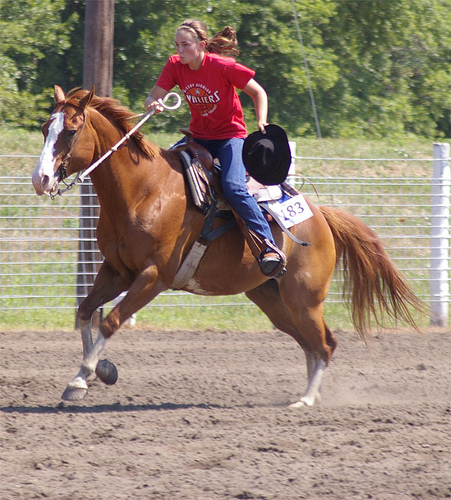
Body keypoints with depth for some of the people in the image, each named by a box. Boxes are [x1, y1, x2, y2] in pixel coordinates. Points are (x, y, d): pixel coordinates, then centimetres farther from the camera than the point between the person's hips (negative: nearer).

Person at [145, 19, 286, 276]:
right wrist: (153, 104, -30)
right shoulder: (175, 66, -4)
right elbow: (153, 98, -6)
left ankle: (270, 247, -29)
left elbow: (258, 93, -9)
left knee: (234, 187, -28)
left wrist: (262, 123, -24)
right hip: (199, 137, 6)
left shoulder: (223, 66, -17)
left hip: (231, 136, -6)